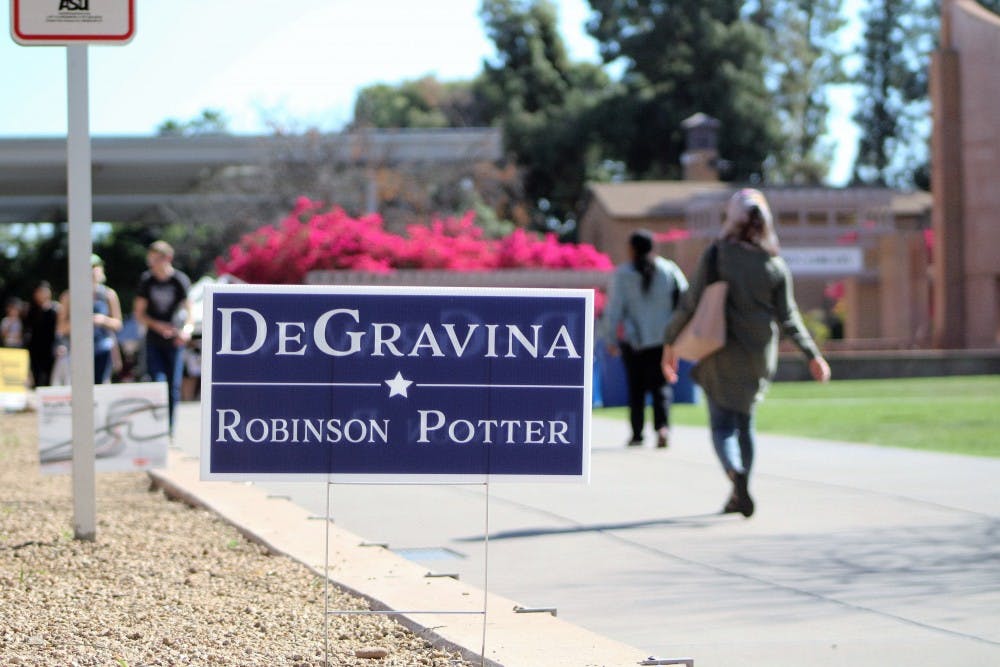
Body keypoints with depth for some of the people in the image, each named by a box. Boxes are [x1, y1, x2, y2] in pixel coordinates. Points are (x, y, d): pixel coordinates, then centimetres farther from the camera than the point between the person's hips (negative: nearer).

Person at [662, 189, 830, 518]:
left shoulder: (716, 255, -9)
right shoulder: (775, 264, -1)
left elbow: (690, 303, -9)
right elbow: (788, 318, 0)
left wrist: (670, 342, 1)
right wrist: (812, 355, 9)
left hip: (722, 355, -3)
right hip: (759, 358, 3)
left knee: (723, 425, 0)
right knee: (744, 422, 18)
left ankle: (736, 472, -29)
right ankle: (738, 496, 20)